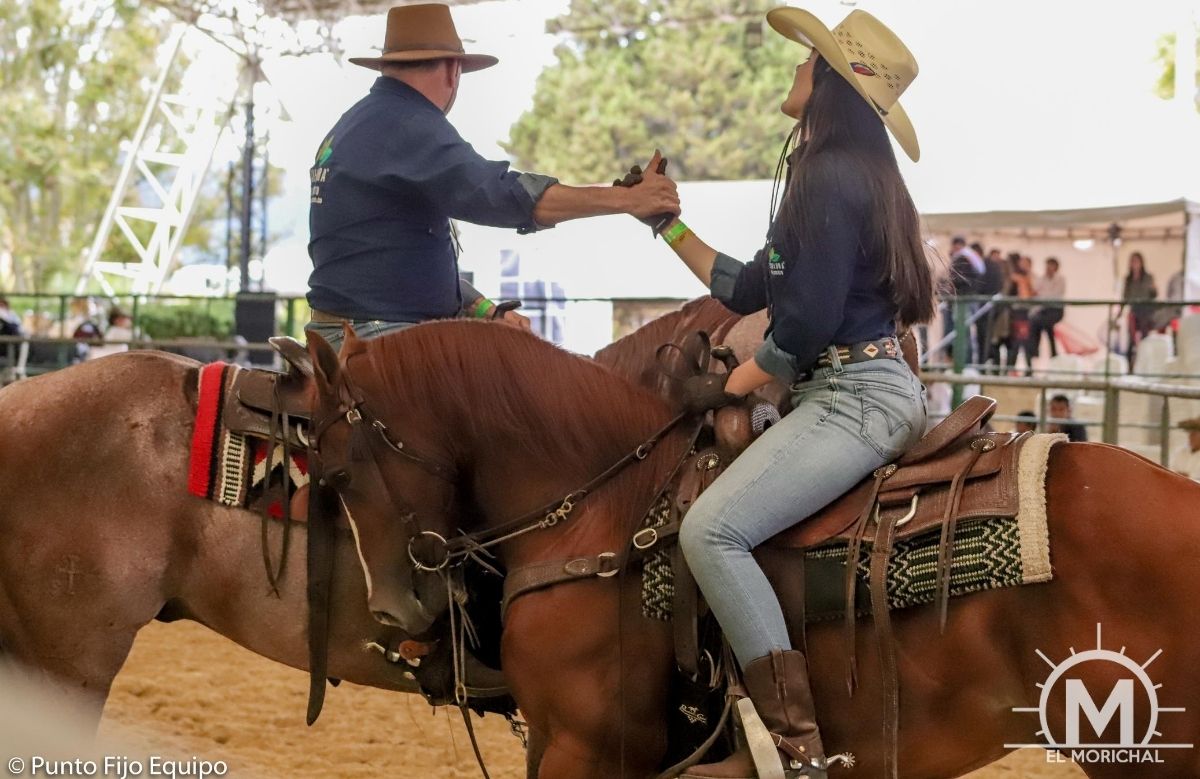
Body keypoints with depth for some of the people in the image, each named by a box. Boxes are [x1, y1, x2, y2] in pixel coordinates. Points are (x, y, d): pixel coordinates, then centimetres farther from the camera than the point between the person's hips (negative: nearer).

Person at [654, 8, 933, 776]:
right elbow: (745, 290, 25)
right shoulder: (842, 174, 19)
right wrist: (667, 224, 28)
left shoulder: (830, 177, -14)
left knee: (710, 528, -23)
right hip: (850, 394, 11)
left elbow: (806, 323, -19)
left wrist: (726, 387, -6)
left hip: (856, 397, -11)